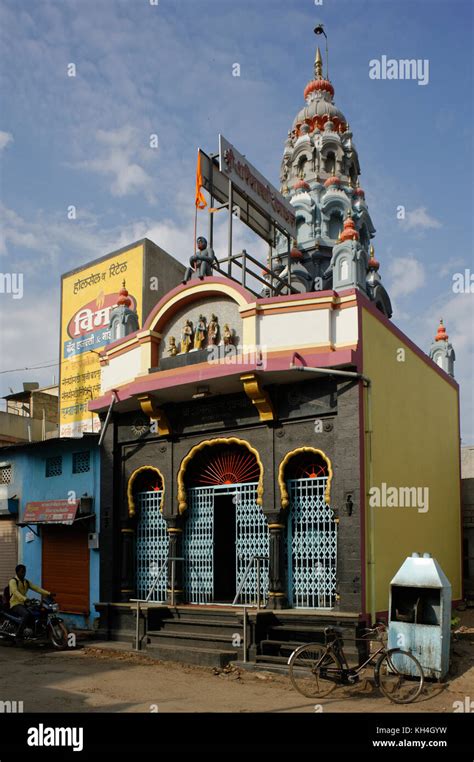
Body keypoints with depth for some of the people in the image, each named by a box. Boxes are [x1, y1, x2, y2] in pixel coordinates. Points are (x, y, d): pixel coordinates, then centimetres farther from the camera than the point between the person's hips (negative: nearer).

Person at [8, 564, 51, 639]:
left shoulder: (26, 582, 16)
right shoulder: (13, 581, -9)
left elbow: (36, 588, 8)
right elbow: (15, 592, -27)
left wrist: (48, 593, -6)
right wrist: (25, 599, -45)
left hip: (24, 604, 8)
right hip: (15, 604, -8)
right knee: (27, 614, -36)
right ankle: (18, 635, -31)